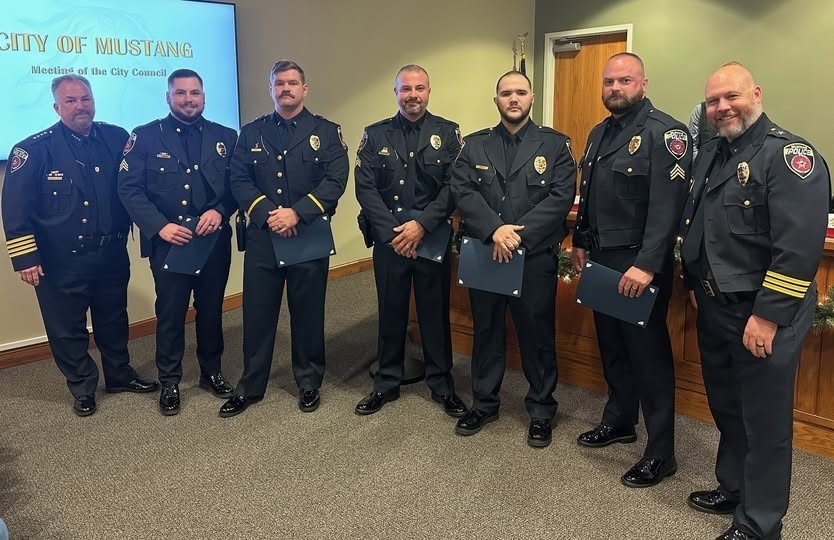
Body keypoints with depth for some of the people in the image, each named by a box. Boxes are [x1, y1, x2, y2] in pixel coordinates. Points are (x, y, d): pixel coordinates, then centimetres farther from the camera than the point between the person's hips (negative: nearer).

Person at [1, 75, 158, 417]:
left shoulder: (117, 139, 2)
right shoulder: (34, 149, -8)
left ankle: (119, 374, 37)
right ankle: (82, 388, 26)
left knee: (113, 320, 18)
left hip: (112, 254, 3)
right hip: (61, 261, -3)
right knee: (67, 328, 8)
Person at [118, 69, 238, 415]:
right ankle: (169, 382, 22)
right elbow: (130, 189, -6)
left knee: (211, 309, 13)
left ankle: (211, 372, 31)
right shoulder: (145, 137, -1)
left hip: (215, 241, 2)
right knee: (170, 313, 7)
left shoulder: (225, 137, 7)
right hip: (167, 242, -2)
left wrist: (219, 210, -16)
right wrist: (160, 226, -17)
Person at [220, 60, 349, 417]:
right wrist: (268, 213, -15)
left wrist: (297, 212, -19)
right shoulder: (251, 133, 11)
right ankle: (250, 387, 21)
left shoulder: (326, 132, 4)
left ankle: (309, 384, 24)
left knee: (308, 313, 8)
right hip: (261, 237, 2)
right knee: (257, 313, 6)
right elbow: (239, 180, 2)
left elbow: (336, 180, -8)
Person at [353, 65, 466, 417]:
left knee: (435, 311, 7)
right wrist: (392, 232, -11)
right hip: (388, 239, 1)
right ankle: (387, 383, 25)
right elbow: (365, 187, -2)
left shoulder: (447, 133, 2)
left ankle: (441, 385, 22)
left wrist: (422, 224, -16)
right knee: (390, 311, 10)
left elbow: (454, 187, -6)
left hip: (433, 238, -1)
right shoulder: (375, 135, 5)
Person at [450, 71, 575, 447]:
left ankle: (541, 411, 25)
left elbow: (561, 197, -9)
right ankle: (483, 404, 31)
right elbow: (462, 191, -4)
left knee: (537, 334, 7)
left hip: (536, 257, -2)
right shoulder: (475, 145, 8)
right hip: (484, 256, 2)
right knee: (485, 331, 14)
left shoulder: (554, 144, 2)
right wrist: (495, 229, -19)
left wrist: (519, 234, -18)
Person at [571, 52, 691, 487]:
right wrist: (581, 242, 17)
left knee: (649, 354, 0)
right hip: (601, 259, 8)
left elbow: (668, 205, -21)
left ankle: (661, 453, 12)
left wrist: (646, 265, -27)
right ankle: (619, 421, 35)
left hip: (639, 263, -8)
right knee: (611, 346, 17)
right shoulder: (599, 133, 14)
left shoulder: (664, 132, -13)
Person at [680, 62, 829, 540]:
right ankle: (733, 489, 39)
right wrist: (695, 285, 18)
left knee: (764, 420, 4)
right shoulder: (712, 152, 11)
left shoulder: (790, 155, -15)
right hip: (714, 307, 8)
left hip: (762, 313, -8)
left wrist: (767, 315, -24)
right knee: (726, 407, 21)